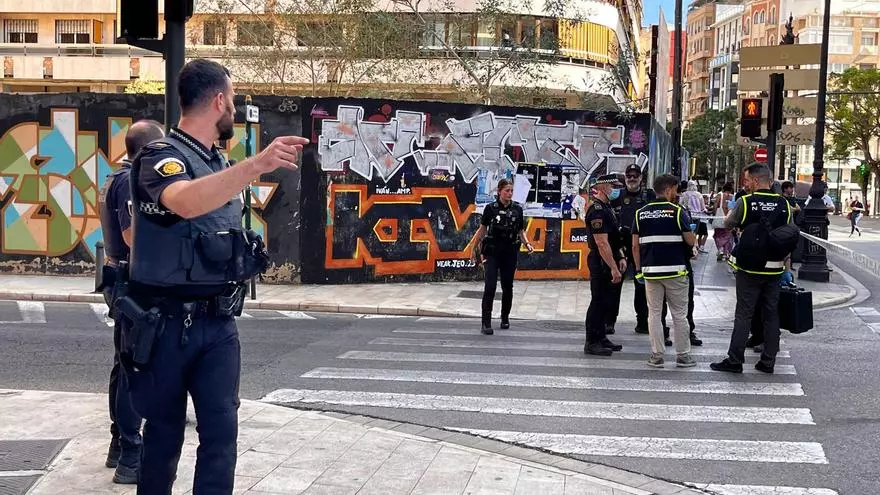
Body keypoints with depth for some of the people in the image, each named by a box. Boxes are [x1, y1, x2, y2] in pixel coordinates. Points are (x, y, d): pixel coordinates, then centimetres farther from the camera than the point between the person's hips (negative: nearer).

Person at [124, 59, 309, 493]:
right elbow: (186, 201, -39)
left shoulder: (219, 162, 11)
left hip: (218, 322, 6)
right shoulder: (162, 156, -13)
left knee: (221, 429, -2)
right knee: (164, 430, 9)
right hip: (168, 323, -6)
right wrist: (255, 165, -48)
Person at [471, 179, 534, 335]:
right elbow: (482, 229, 5)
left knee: (507, 286, 11)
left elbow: (521, 231, 9)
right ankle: (486, 323, -12)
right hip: (492, 252, -3)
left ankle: (505, 318, 28)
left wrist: (527, 243, -8)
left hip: (510, 253, 3)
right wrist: (474, 247, 4)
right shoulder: (491, 208, -2)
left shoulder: (517, 209, 3)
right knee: (490, 286, -12)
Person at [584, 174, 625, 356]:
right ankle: (592, 343, 2)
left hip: (610, 262, 10)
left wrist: (621, 257, 12)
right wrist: (613, 268, -23)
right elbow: (602, 243, -23)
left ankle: (601, 337, 25)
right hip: (601, 263, -10)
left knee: (606, 302, 15)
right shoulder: (597, 210, -18)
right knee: (598, 302, -5)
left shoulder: (607, 207, 15)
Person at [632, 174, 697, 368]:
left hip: (650, 271, 3)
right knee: (679, 315, 6)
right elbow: (691, 241, -7)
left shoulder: (641, 213, 5)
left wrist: (639, 268, 13)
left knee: (654, 314, 8)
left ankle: (656, 356, 8)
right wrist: (693, 237, 16)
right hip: (675, 270, -3)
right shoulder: (677, 211, -6)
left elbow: (635, 245, 4)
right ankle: (683, 356, 11)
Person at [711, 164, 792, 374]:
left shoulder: (745, 202, -10)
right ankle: (768, 361, 13)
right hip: (775, 268, 4)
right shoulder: (784, 204, 1)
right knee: (771, 315, 9)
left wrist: (731, 211, 24)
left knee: (743, 314, 1)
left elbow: (727, 224, 5)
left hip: (749, 268, -3)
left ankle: (735, 360, 3)